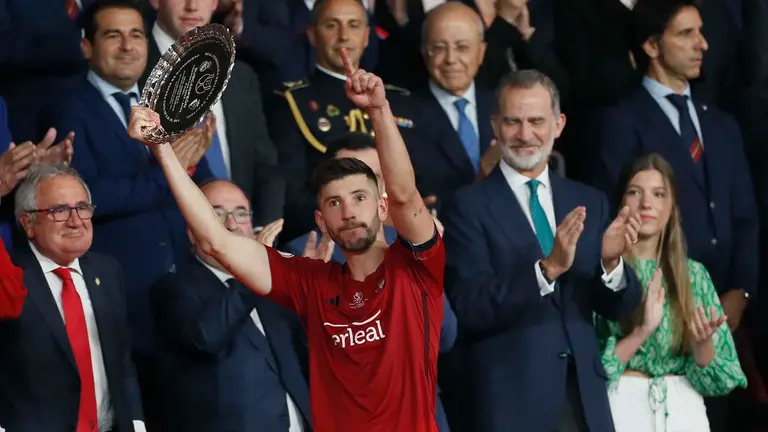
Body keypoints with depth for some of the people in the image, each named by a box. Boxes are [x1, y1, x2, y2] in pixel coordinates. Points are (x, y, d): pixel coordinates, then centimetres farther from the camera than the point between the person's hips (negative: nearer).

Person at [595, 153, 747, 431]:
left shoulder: (694, 274, 6)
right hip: (622, 406, -3)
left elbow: (718, 378, 4)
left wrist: (702, 342, -15)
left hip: (682, 409, 3)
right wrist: (641, 332, -20)